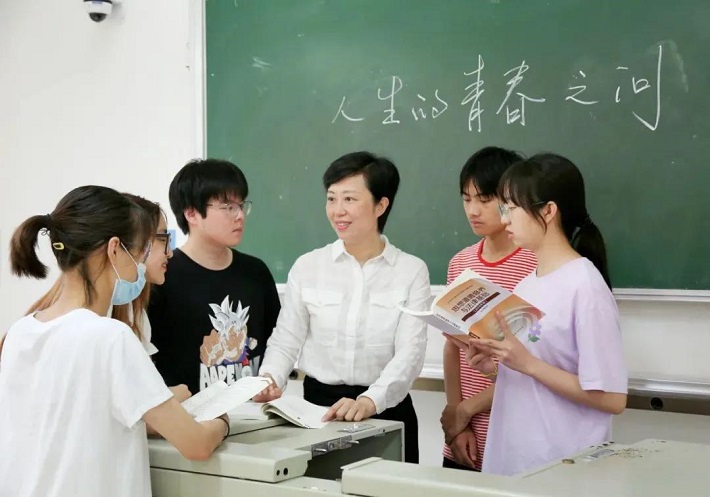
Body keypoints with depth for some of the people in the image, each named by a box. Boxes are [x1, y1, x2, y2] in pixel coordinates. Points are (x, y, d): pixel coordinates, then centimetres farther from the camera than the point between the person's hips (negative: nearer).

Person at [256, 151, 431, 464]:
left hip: (385, 410, -1)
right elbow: (285, 341, 3)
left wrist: (369, 401, -28)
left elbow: (410, 352, -12)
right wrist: (270, 380, -18)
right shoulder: (307, 267, 3)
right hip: (318, 408, 1)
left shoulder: (412, 271, -3)